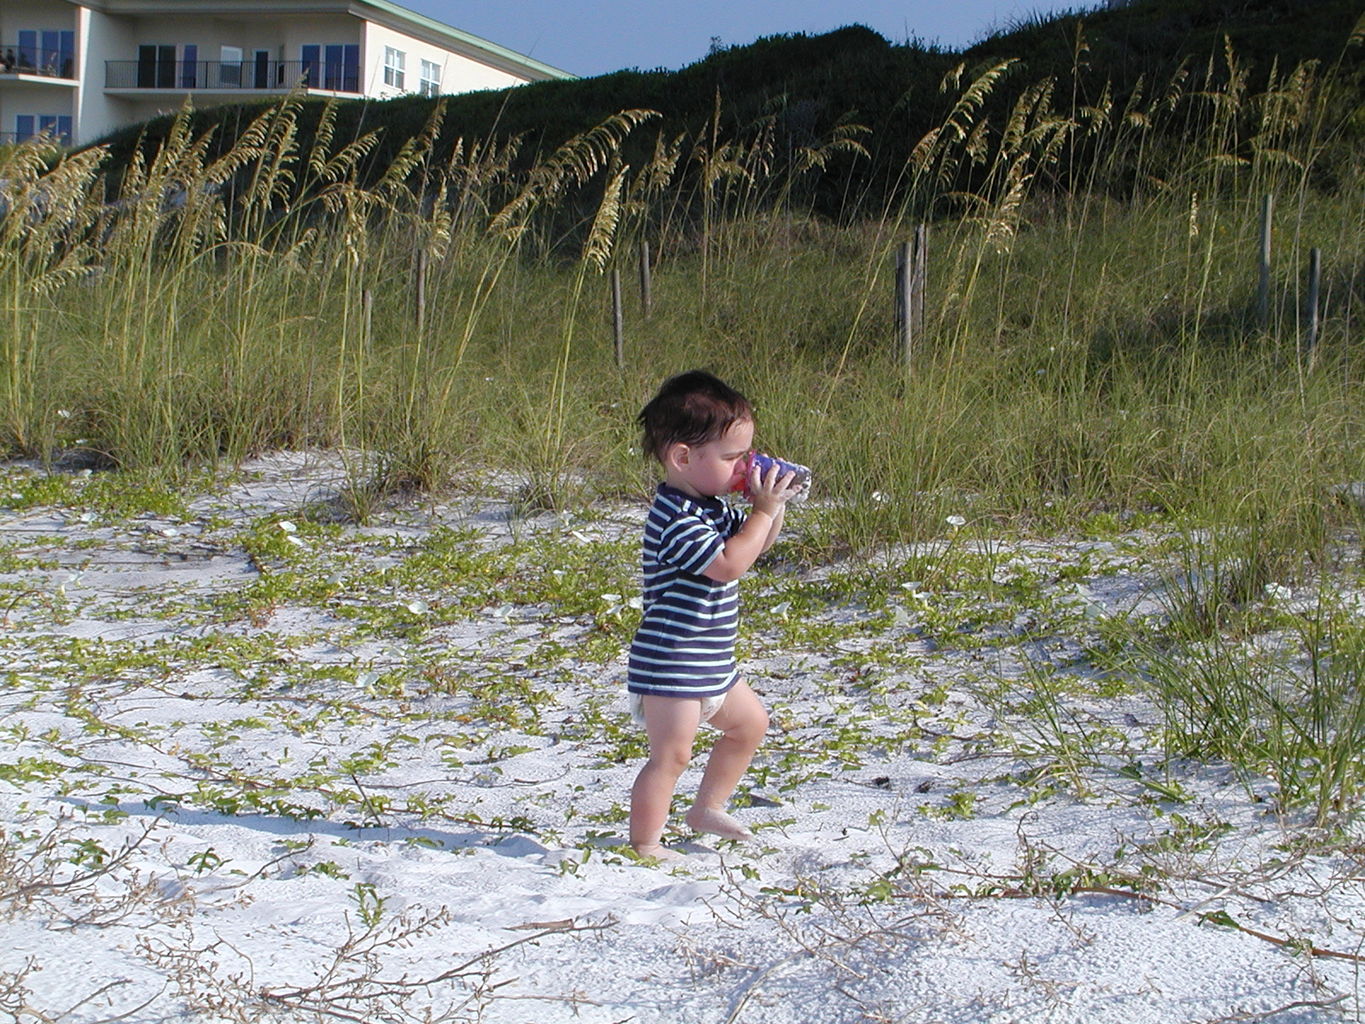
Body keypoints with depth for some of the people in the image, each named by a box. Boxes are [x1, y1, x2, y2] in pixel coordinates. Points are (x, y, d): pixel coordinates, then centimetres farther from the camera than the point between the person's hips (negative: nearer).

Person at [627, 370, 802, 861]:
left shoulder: (710, 508, 10)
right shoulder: (676, 519, -23)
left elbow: (755, 542, 20)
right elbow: (728, 563, -30)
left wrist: (772, 503, 2)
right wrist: (765, 510, -23)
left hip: (711, 662, 11)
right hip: (670, 664, -11)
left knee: (749, 723, 23)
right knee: (671, 753, -7)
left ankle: (708, 808, 35)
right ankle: (644, 844, 3)